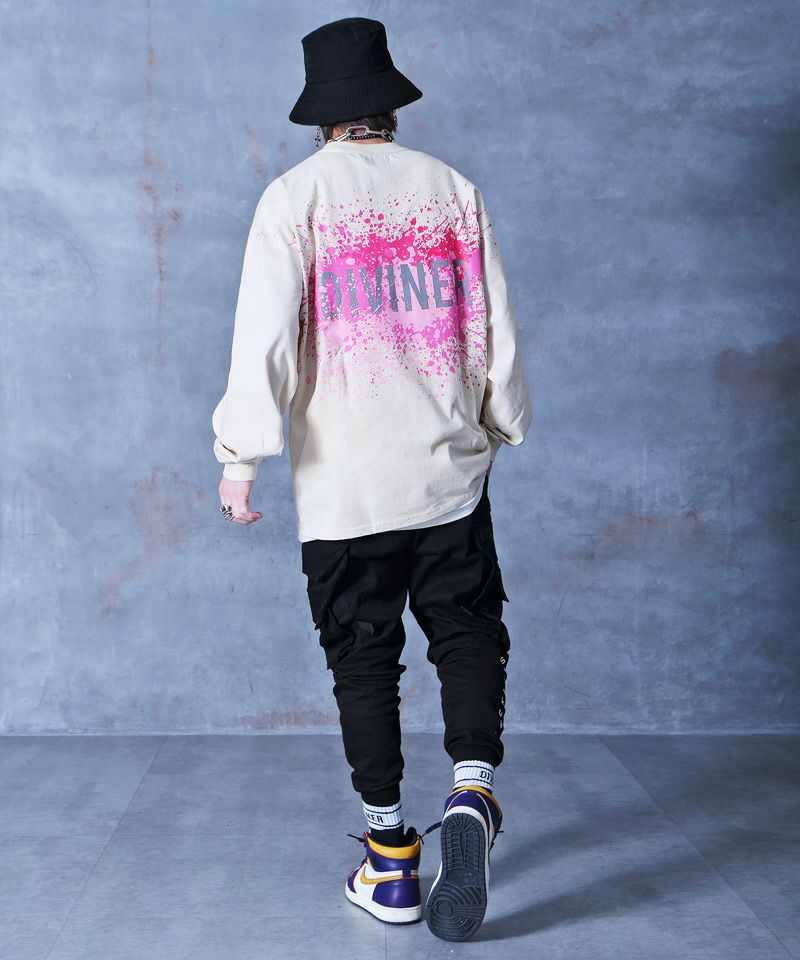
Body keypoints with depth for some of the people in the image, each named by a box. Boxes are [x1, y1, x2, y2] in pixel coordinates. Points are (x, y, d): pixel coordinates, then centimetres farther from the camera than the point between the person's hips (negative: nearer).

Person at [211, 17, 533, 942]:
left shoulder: (296, 195, -3)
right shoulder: (453, 189, 5)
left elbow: (264, 336, -10)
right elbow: (496, 329, 7)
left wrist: (241, 457, -6)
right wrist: (495, 427, 19)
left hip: (343, 481, -1)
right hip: (449, 467, 2)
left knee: (363, 660, 8)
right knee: (467, 632, 14)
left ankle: (390, 863, 16)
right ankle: (472, 789, -10)